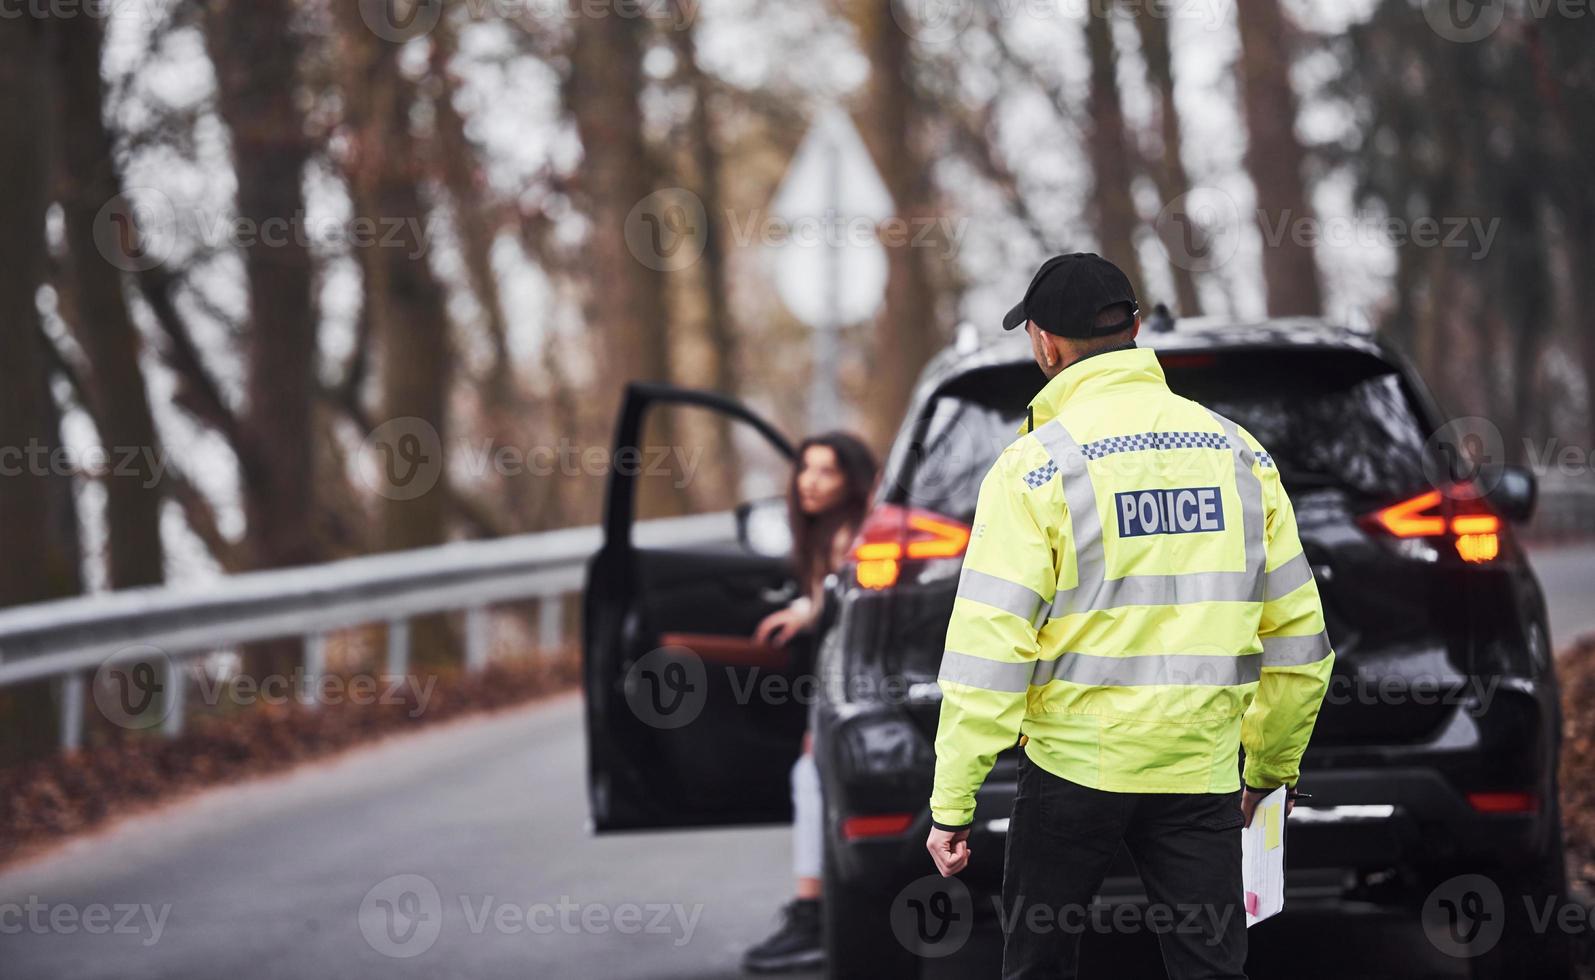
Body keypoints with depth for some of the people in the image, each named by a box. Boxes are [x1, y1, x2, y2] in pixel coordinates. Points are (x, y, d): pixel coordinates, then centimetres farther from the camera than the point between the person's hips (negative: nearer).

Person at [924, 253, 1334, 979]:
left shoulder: (1037, 465, -8)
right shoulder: (1239, 454, 5)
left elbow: (988, 649, -13)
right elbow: (1297, 635, 10)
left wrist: (951, 805, -9)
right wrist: (1272, 766, 22)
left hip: (1075, 763, -3)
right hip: (1201, 773, 3)